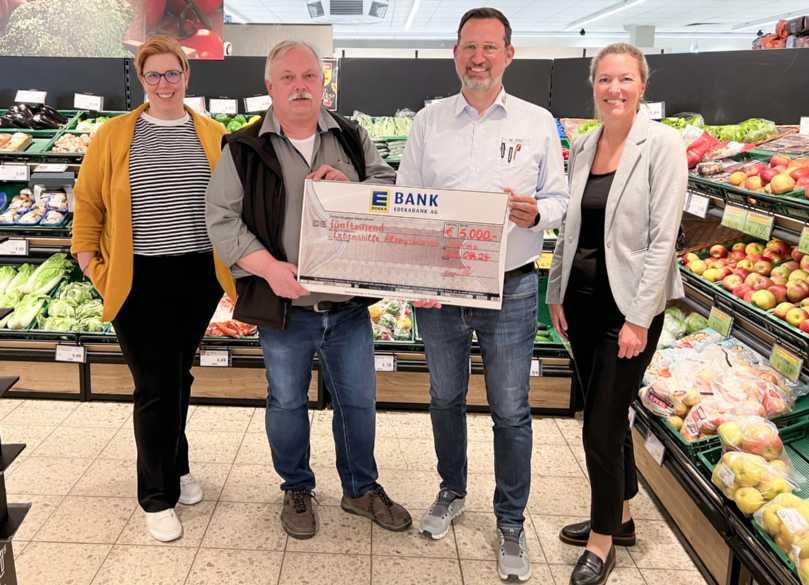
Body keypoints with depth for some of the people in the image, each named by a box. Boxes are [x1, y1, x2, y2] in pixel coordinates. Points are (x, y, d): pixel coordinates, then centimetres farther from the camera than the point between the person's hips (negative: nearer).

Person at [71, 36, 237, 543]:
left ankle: (176, 465, 39)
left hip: (199, 277, 3)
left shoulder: (213, 136, 4)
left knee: (179, 377, 17)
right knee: (155, 387, 1)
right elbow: (88, 202, 3)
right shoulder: (114, 135, -1)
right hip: (139, 280, -2)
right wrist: (90, 262, 0)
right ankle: (157, 496, 16)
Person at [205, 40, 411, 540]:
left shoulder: (353, 138, 5)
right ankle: (297, 490, 37)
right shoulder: (244, 149, -4)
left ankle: (361, 488, 36)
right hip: (285, 308, -2)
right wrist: (269, 267, -19)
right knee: (287, 403, 14)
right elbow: (222, 219, -7)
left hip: (349, 304, 3)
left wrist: (350, 187, -18)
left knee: (359, 400, 15)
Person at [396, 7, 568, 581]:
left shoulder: (538, 122, 2)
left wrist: (537, 212, -19)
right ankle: (452, 490, 40)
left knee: (511, 411, 6)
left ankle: (511, 523, 24)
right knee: (446, 398, 17)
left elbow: (559, 197, 6)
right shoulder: (429, 120, 4)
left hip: (510, 289, -1)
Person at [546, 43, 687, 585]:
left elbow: (662, 239, -15)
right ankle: (620, 515, 36)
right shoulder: (583, 146, 7)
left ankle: (602, 541, 19)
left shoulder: (662, 143, -11)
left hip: (629, 303, -6)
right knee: (610, 413, 18)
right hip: (583, 296, 6)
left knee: (601, 426, 0)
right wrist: (557, 293, 10)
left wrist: (639, 319, -17)